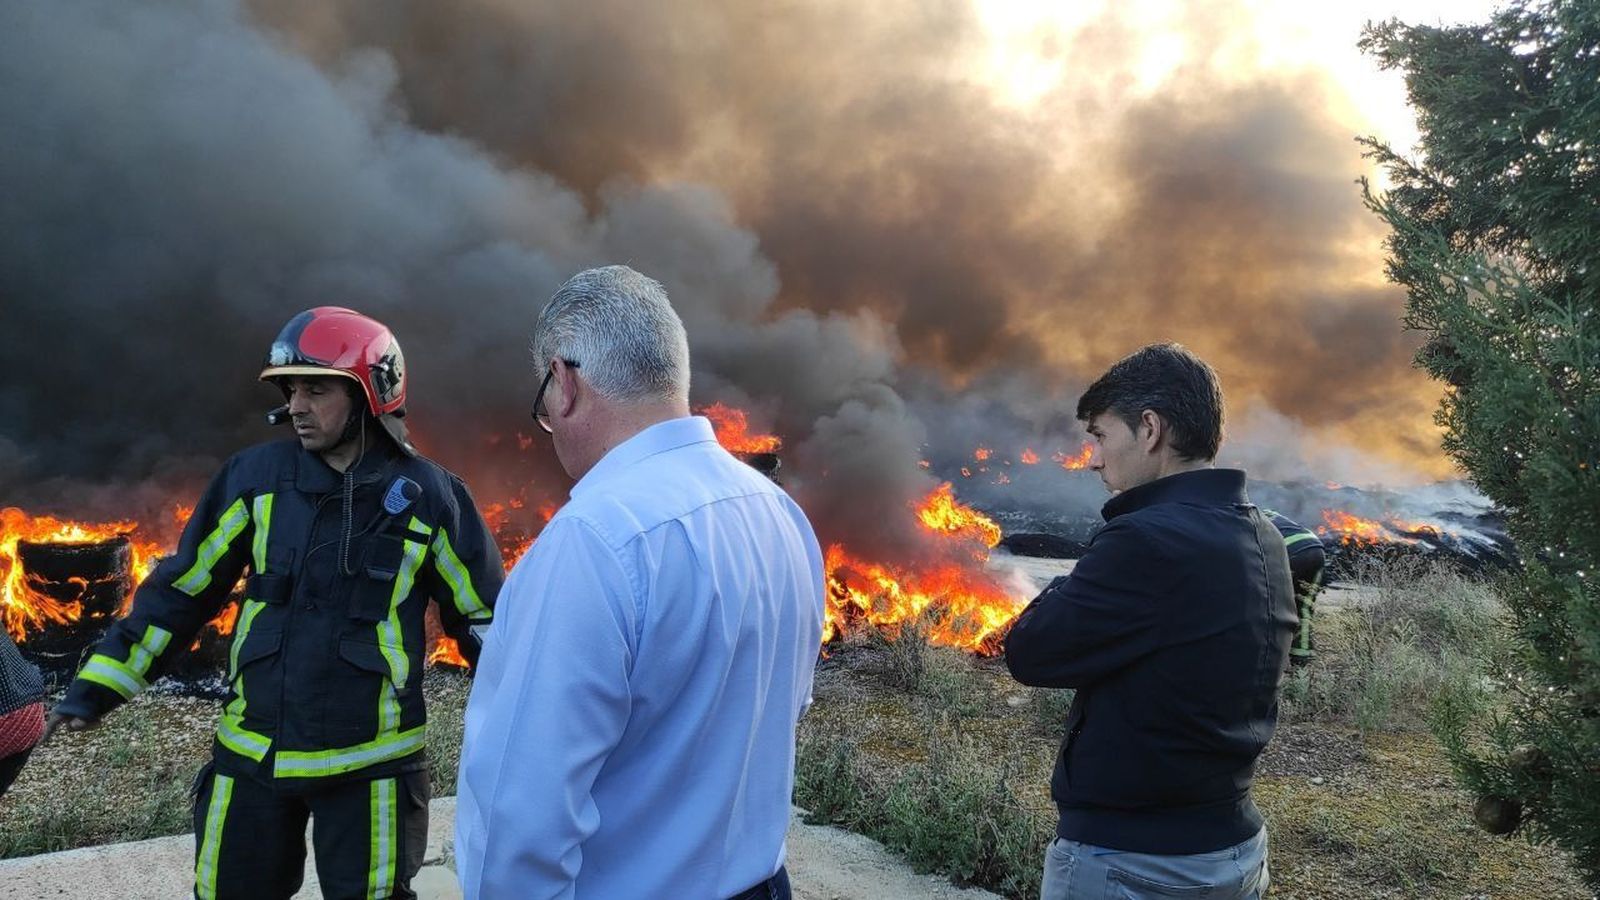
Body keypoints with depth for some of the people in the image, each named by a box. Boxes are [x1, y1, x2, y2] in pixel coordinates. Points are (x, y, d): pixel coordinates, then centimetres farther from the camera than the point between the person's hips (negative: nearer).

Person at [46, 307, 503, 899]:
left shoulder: (429, 496, -7)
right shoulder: (257, 474, -1)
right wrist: (99, 685, 3)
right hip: (250, 753, 3)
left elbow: (486, 619, -1)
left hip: (370, 761, -2)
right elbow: (182, 587, 6)